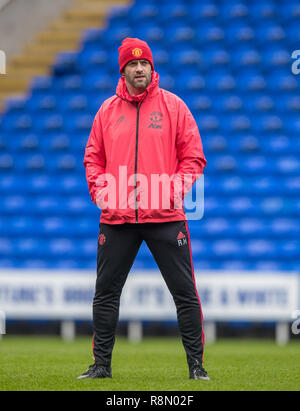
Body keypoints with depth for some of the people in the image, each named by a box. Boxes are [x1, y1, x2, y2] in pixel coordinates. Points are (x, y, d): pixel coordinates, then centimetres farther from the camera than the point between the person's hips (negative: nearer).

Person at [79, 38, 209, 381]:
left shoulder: (173, 106, 4)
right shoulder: (107, 110, 10)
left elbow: (193, 157, 3)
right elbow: (92, 157, 15)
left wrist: (175, 189, -9)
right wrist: (100, 191, -1)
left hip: (166, 216, -2)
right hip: (116, 217, 2)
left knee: (184, 291, -2)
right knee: (106, 292, 5)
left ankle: (196, 364, 4)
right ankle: (101, 364, 14)